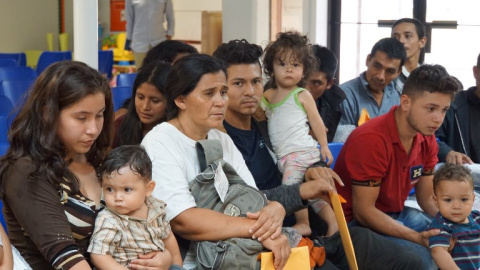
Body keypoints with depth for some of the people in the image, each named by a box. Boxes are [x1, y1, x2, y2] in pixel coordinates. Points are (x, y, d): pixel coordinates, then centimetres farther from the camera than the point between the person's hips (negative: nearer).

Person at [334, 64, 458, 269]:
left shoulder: (427, 139, -1)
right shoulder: (371, 139, -26)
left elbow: (428, 198, 6)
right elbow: (363, 212, -24)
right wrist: (417, 237, -30)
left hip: (396, 214, 8)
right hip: (357, 222, -8)